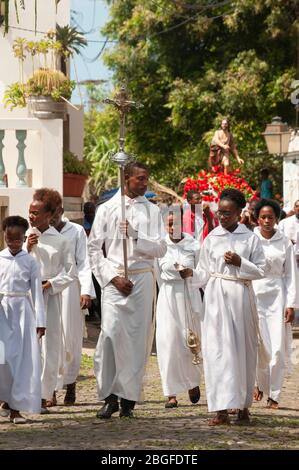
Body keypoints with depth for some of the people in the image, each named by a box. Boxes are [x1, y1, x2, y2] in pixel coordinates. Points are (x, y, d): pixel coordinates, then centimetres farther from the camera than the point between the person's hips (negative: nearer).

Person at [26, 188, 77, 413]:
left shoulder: (59, 240, 2)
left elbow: (71, 272, 3)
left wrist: (51, 284, -8)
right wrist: (27, 249, -8)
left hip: (50, 295, -1)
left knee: (49, 345, -1)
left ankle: (44, 396, 4)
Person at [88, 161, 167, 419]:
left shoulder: (152, 211, 10)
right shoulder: (107, 209, 6)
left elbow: (161, 249, 3)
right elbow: (94, 248, 4)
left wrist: (136, 236, -12)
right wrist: (112, 278, -5)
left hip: (142, 279, 2)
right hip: (114, 279, -2)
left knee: (138, 337, 0)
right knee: (110, 333, -14)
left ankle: (128, 398, 7)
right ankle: (110, 396, -5)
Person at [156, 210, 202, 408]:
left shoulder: (194, 245, -2)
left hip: (189, 295, 0)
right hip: (167, 295, 0)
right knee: (168, 343, -5)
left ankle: (193, 382, 31)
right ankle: (171, 393, -1)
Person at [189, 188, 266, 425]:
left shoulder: (250, 239, 4)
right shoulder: (211, 239, 7)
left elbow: (260, 270, 2)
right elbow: (204, 273, 8)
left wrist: (240, 263, -11)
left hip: (241, 297, 0)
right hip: (217, 298, 0)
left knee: (243, 349, 5)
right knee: (218, 349, -7)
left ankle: (244, 404, 18)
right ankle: (222, 408, -11)